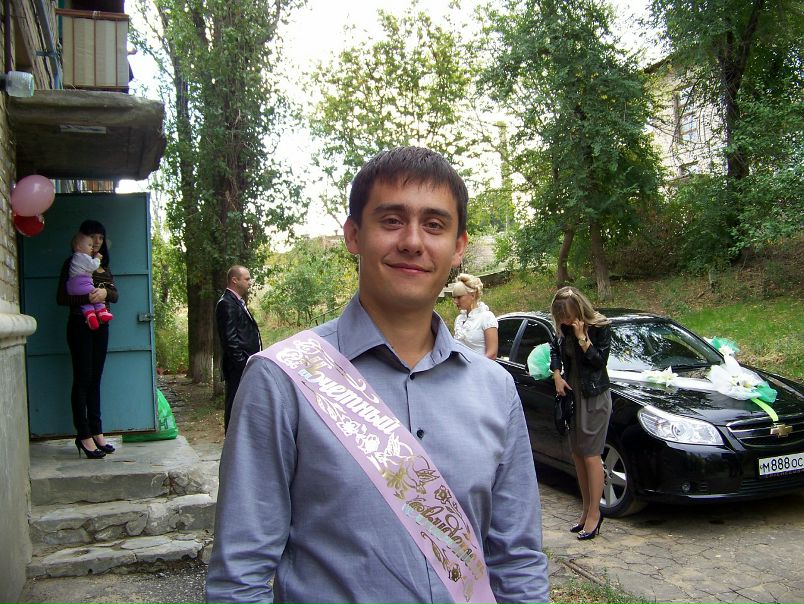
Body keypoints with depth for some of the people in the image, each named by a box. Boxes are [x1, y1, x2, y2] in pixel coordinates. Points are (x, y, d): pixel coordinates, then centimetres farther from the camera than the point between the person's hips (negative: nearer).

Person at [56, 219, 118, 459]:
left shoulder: (104, 265, 14)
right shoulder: (73, 264, -4)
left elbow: (115, 295, 6)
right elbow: (61, 298, -11)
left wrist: (104, 292, -15)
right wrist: (88, 298, -22)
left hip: (100, 325, 6)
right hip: (80, 325, -6)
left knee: (95, 379, 8)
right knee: (82, 379, -5)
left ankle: (96, 432, 11)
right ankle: (83, 435, -1)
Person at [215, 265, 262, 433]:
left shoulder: (238, 302, 18)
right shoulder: (226, 304, -13)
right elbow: (229, 338, -18)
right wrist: (242, 362, -19)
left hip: (245, 366, 10)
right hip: (238, 368, -10)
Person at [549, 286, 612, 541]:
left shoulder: (600, 328, -12)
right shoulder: (565, 329, 4)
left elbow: (599, 361, -16)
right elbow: (555, 349, 19)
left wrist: (582, 338, -22)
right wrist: (557, 376, 6)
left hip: (594, 398, -6)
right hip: (571, 395, 7)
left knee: (591, 456, -4)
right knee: (577, 455, 11)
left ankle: (594, 512, 5)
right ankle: (587, 509, 22)